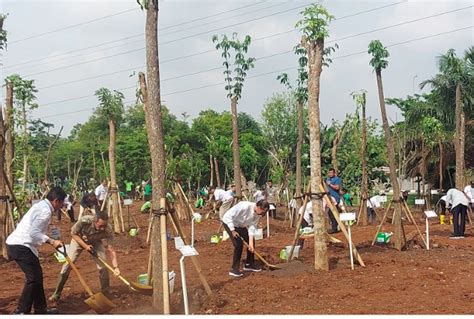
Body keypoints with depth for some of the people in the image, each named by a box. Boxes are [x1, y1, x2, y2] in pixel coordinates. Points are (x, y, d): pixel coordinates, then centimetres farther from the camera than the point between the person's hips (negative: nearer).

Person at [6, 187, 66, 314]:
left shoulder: (41, 206, 16)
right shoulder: (45, 210, -16)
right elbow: (34, 232, -25)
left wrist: (50, 240, 22)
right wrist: (51, 241, -25)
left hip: (18, 244, 10)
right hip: (21, 246, -10)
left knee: (37, 275, 15)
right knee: (33, 278, -8)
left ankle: (40, 308, 23)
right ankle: (20, 311, -3)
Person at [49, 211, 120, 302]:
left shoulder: (108, 230, -36)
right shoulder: (84, 221, -40)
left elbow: (110, 249, -32)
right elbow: (73, 233, -20)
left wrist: (115, 267, -41)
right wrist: (85, 246, -29)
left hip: (95, 243, 1)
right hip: (79, 240, -1)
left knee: (102, 266, -10)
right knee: (68, 264, -7)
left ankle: (106, 292, 11)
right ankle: (57, 293, 9)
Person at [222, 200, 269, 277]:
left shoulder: (258, 214, -12)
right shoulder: (245, 206, -36)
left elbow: (252, 227, -11)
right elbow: (229, 216, -32)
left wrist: (251, 242, -17)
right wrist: (233, 231, -27)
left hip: (240, 225, 8)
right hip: (229, 222, -8)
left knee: (251, 242, 7)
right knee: (239, 244, -19)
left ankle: (249, 264, 25)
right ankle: (234, 269, -10)